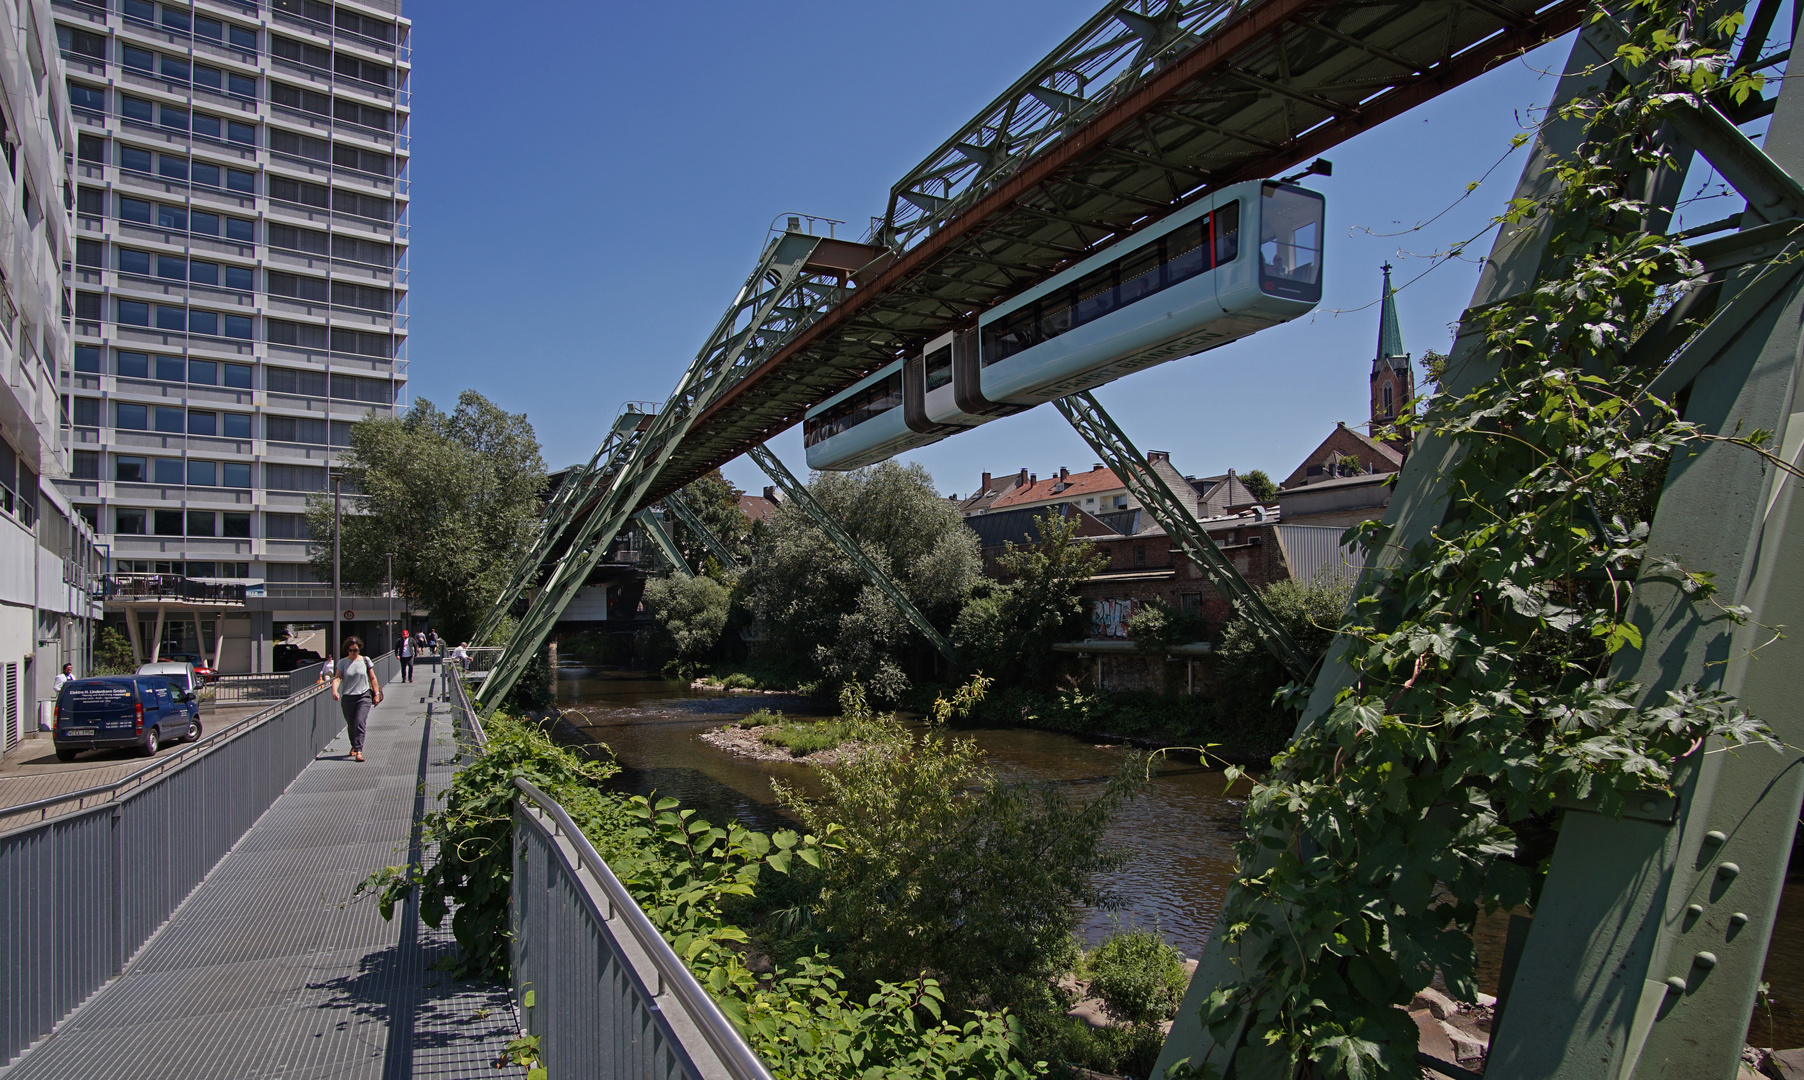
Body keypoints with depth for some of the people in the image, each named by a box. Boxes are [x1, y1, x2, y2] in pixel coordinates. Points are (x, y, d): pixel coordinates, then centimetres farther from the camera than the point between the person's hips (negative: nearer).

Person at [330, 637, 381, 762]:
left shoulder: (365, 660, 5)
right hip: (347, 697, 1)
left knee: (360, 723, -14)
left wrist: (376, 693, 6)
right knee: (351, 725, 10)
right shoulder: (343, 663, 3)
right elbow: (337, 678, -9)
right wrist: (334, 691, -28)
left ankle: (358, 750, -17)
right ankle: (354, 746, 36)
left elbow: (372, 678, 10)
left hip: (364, 696, -1)